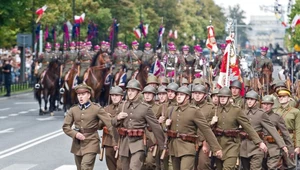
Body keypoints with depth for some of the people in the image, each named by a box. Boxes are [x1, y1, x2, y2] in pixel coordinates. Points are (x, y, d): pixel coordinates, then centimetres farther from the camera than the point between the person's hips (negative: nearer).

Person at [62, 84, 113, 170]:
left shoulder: (96, 109, -6)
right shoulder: (73, 110, 6)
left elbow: (110, 124, -10)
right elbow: (65, 126, 7)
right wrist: (75, 134, -13)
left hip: (91, 144, -5)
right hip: (77, 145, 5)